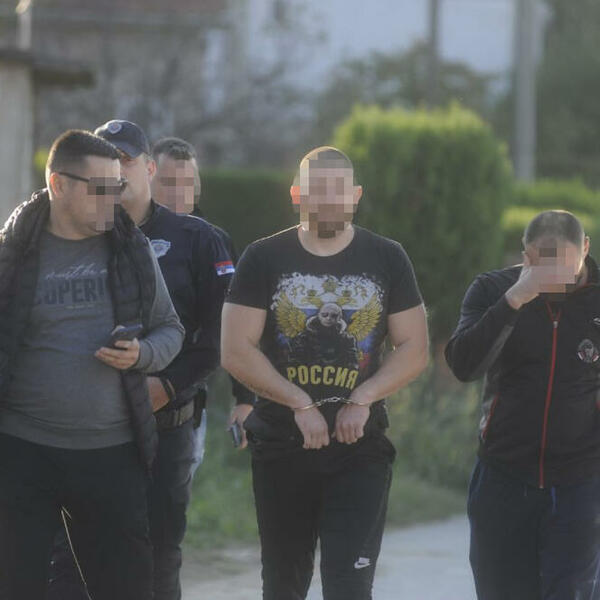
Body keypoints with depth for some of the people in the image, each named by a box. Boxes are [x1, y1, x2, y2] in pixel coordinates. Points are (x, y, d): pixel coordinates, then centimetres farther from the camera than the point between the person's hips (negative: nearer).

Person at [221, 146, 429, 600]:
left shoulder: (387, 260, 3)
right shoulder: (264, 260, 0)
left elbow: (414, 350, 2)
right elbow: (236, 352, -6)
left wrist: (362, 400, -14)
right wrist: (300, 403, -14)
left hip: (361, 449, -1)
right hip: (281, 448, 1)